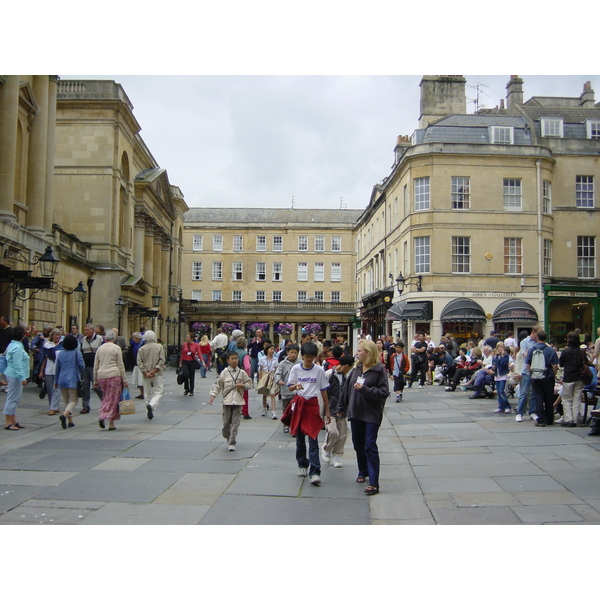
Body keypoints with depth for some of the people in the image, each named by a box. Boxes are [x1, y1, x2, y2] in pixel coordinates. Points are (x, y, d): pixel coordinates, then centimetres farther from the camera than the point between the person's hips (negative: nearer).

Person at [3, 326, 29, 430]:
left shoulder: (12, 345, 13)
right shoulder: (18, 348, -19)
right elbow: (17, 364, -23)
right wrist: (22, 378, -22)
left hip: (11, 374, 11)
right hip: (15, 375, -11)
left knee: (15, 398, 16)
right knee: (12, 398, -5)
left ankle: (13, 421, 24)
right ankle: (8, 423, 0)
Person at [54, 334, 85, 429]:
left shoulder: (60, 353, 8)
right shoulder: (77, 353, -5)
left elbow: (57, 368, 13)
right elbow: (81, 366, -8)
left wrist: (56, 381, 22)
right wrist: (80, 371, 16)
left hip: (62, 380, 4)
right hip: (73, 380, -4)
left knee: (67, 401, 15)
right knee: (73, 401, -2)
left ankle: (70, 421, 15)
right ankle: (64, 415, -28)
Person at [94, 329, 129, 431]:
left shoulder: (100, 348, 11)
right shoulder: (116, 348, -1)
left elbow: (95, 366, 13)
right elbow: (120, 365, -2)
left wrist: (95, 381, 20)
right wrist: (124, 380, 1)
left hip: (101, 375, 4)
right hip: (114, 375, -4)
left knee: (105, 397, 17)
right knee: (113, 398, 1)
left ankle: (102, 416, -3)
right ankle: (111, 423, 0)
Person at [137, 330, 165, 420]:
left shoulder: (141, 349, 3)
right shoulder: (159, 347, 0)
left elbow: (139, 362, -5)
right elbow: (162, 361, -8)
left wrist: (145, 372, -8)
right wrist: (154, 370, -10)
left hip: (146, 375, 2)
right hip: (157, 375, -2)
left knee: (147, 394, 12)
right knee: (158, 392, 2)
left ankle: (150, 413, 13)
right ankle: (151, 405, -25)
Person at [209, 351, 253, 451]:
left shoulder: (242, 373, 4)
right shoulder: (224, 373, 0)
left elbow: (249, 384, 11)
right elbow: (217, 385, 2)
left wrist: (243, 385, -8)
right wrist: (213, 395, -8)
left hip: (238, 401, 0)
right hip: (227, 401, 0)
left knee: (235, 423, -3)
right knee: (226, 422, 5)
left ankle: (232, 443, 3)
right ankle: (229, 438, 30)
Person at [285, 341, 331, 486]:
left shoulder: (319, 370, -1)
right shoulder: (296, 369, 3)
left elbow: (323, 391, 5)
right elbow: (289, 387, 7)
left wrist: (327, 411, 6)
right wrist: (296, 386, -17)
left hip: (313, 405, -2)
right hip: (298, 404, 3)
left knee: (313, 439, -10)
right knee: (299, 438, 11)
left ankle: (314, 473, -13)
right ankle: (302, 465, 29)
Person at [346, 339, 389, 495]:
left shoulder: (379, 370, -12)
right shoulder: (357, 369, 6)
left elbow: (384, 393, -16)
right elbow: (349, 388, 14)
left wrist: (364, 389, -24)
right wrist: (349, 406, 11)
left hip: (371, 415, -6)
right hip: (356, 413, 7)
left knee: (370, 446, -8)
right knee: (358, 445, 16)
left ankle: (374, 483, -6)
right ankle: (363, 472, 36)